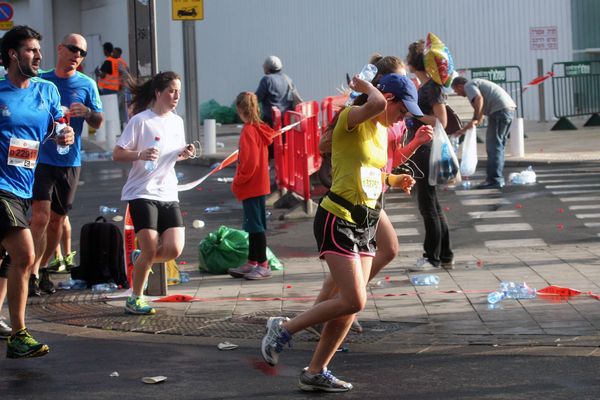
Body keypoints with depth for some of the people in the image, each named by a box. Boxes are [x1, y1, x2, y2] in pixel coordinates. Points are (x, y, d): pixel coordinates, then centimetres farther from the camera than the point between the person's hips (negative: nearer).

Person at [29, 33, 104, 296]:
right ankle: (33, 274, -16)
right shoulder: (41, 81, 3)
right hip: (41, 157, -3)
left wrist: (87, 112, -15)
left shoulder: (87, 85, 5)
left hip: (70, 161, 3)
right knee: (41, 216, -15)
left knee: (58, 219, 10)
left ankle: (43, 268, 26)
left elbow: (98, 123, 6)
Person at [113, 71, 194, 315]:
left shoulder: (176, 121, 11)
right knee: (150, 250, -10)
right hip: (142, 193, -6)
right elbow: (117, 154, -9)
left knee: (174, 249, -7)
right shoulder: (141, 120, -8)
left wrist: (184, 154, 2)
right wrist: (141, 154, -26)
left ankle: (140, 259, 23)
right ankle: (135, 299, 9)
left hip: (168, 194, 6)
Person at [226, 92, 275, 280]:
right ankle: (252, 263, 23)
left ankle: (263, 265, -3)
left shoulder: (249, 131, -17)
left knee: (255, 226, -5)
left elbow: (249, 162, -22)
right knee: (254, 225, 15)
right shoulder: (260, 129, 9)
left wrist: (237, 182, -11)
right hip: (260, 185, 9)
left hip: (251, 186, -9)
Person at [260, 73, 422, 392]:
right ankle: (284, 329, 2)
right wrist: (365, 86, -15)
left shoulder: (382, 131, 15)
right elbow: (376, 104, -34)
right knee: (353, 301, -15)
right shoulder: (351, 118, -12)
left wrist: (396, 181, 14)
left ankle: (315, 372, 15)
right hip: (338, 220, -9)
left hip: (365, 224, 9)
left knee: (351, 305, 6)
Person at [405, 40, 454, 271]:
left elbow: (441, 121, -18)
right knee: (431, 204, 14)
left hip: (427, 151, -10)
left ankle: (433, 257, 5)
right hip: (419, 150, 10)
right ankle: (445, 256, 20)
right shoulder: (422, 86, 14)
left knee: (427, 204, -3)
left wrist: (414, 112, -16)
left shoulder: (432, 87, -14)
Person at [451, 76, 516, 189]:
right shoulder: (476, 84, 31)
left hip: (500, 109, -10)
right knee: (499, 145, 15)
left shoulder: (468, 86, 3)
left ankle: (494, 180, -12)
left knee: (493, 146, -8)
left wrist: (476, 119, -15)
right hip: (509, 108, 10)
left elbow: (479, 99, -18)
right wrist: (465, 129, 42)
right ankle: (499, 178, 18)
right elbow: (479, 112, 36)